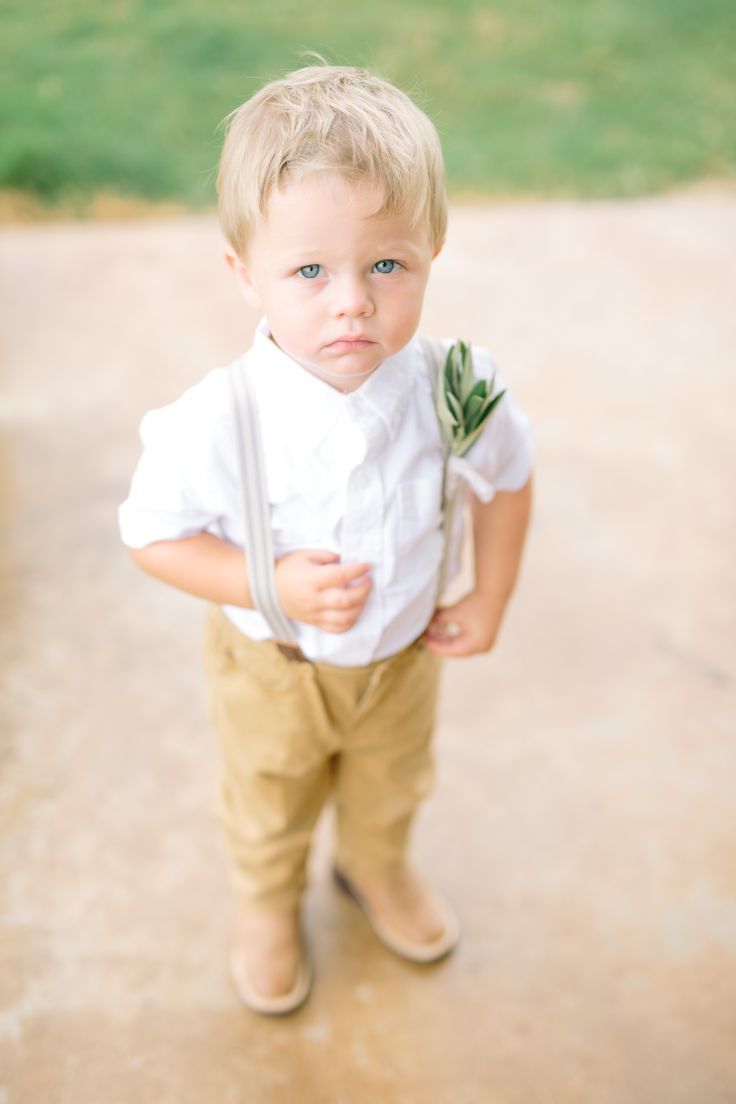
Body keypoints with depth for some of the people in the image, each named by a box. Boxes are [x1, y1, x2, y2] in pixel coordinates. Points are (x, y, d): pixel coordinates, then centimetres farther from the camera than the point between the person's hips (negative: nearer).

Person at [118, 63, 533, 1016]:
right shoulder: (215, 424, -35)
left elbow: (507, 475, -5)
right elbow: (152, 535, -20)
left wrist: (490, 598, -3)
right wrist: (271, 586, -32)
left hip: (402, 654, 3)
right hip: (271, 670, -2)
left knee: (391, 790, 32)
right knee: (268, 812, 27)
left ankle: (379, 868, 67)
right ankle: (268, 908, 61)